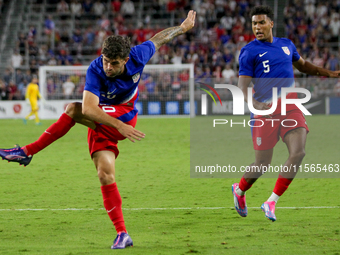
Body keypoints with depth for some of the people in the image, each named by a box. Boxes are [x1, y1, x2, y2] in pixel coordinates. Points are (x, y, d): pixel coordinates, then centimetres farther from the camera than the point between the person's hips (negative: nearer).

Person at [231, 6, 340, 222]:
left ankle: (271, 202, -6)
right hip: (266, 111, -4)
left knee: (298, 152, -17)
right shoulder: (249, 52, -2)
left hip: (291, 108, 4)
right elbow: (242, 85, -7)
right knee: (262, 164, 0)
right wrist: (255, 104, -27)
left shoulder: (286, 45, 14)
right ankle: (240, 191, 33)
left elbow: (303, 65, 33)